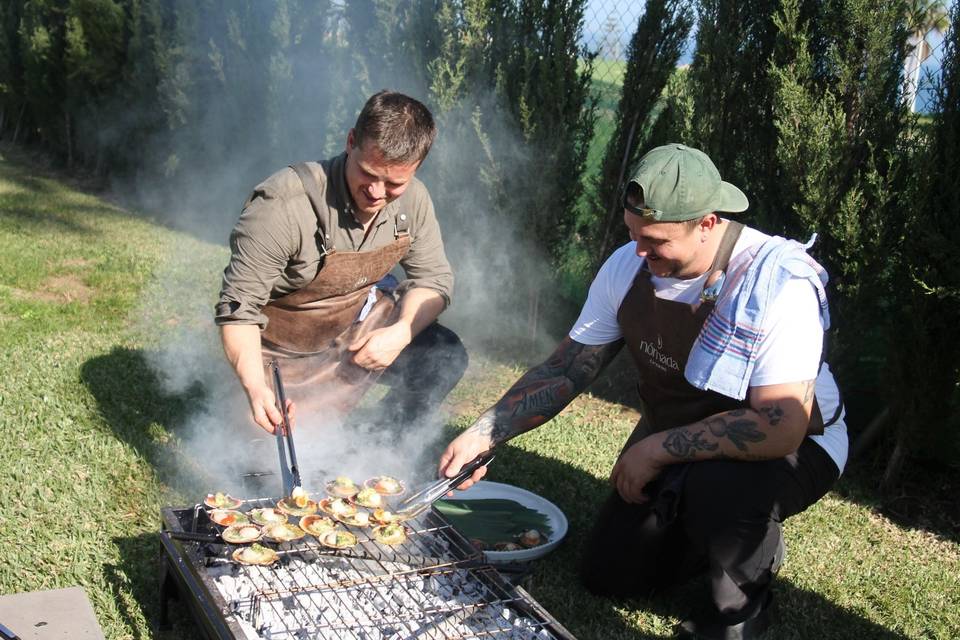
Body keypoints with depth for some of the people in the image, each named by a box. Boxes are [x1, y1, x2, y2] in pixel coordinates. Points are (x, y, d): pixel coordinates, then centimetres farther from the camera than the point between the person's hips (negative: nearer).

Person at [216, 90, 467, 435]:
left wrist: (402, 333, -23)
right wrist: (255, 387, -41)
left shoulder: (413, 199, -13)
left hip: (362, 331, 5)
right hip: (290, 351, -5)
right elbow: (238, 308, -26)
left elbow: (433, 278, -3)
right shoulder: (283, 206, -31)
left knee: (447, 356, -14)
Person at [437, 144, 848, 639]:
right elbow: (565, 370, -5)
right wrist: (483, 434, -14)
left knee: (720, 487, -39)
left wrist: (656, 449, -31)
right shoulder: (627, 267, -13)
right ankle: (744, 530, 28)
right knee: (609, 576, 7)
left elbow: (780, 428, -37)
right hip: (672, 442, 6)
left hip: (791, 445, -6)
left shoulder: (777, 281, -32)